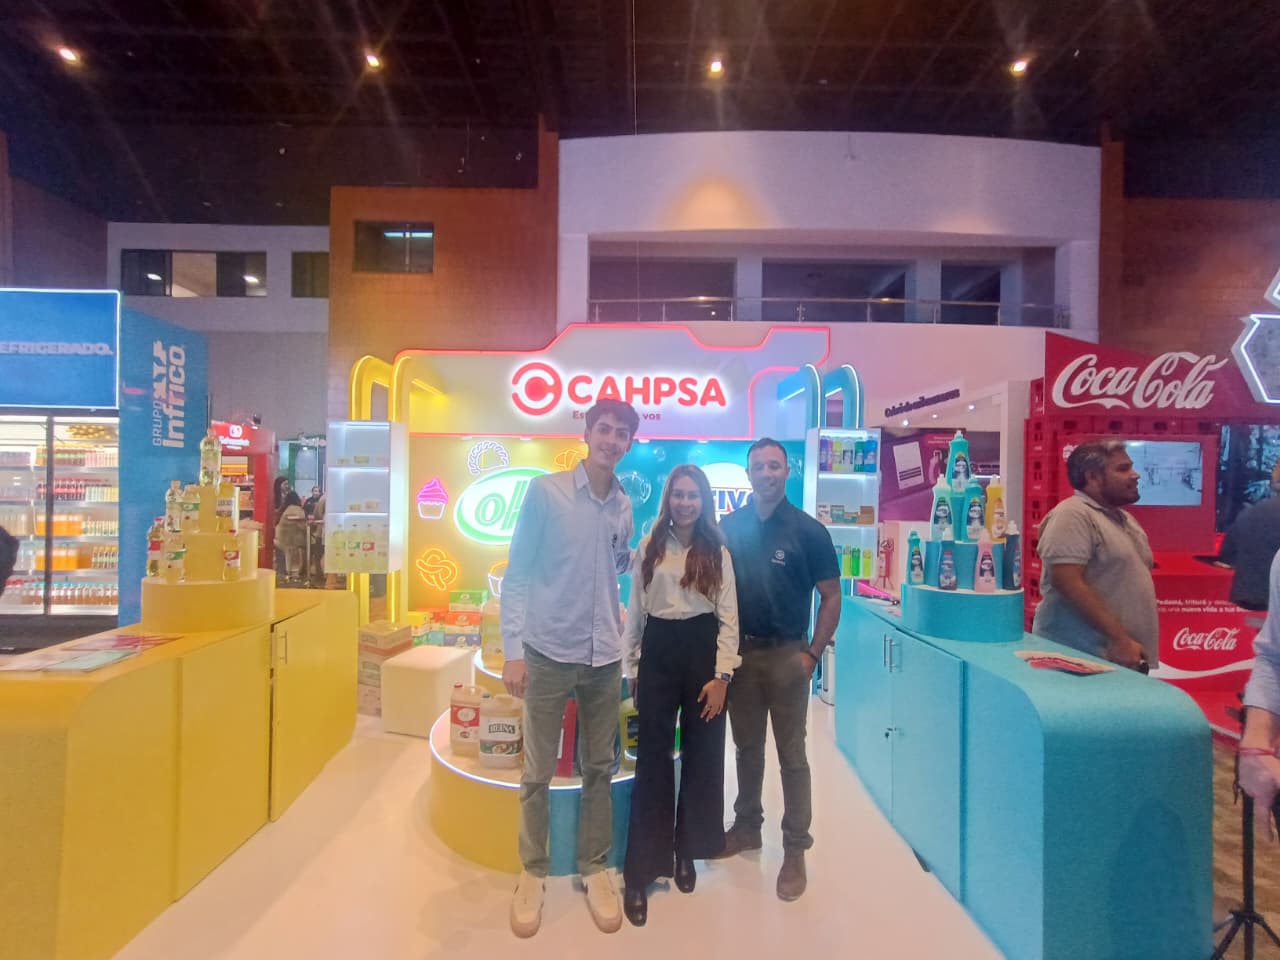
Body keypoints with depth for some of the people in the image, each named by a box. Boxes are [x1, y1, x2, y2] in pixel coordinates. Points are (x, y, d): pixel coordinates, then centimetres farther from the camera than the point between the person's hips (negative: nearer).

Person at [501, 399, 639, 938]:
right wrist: (513, 650, -12)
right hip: (548, 652, -4)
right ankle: (533, 872, 29)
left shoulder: (624, 507, 4)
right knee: (537, 772, 9)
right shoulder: (545, 491, -8)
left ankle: (594, 868, 32)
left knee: (599, 769, 15)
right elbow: (516, 575, -8)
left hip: (605, 656, 4)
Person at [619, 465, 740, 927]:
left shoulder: (717, 552, 2)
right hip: (659, 653, 0)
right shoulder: (648, 548, 4)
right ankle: (641, 871, 11)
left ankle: (687, 851, 31)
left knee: (701, 757, 11)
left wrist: (722, 675, -9)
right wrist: (631, 668, 5)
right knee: (652, 760, 3)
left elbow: (728, 617, -1)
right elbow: (635, 612, 7)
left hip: (702, 652, 0)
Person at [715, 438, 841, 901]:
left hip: (786, 654, -3)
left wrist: (812, 653, -10)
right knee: (747, 746, 17)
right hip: (739, 651, 3)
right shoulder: (729, 527, 1)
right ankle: (747, 826, 35)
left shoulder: (808, 530, -6)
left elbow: (831, 596, -4)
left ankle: (795, 850, 19)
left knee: (791, 754, 6)